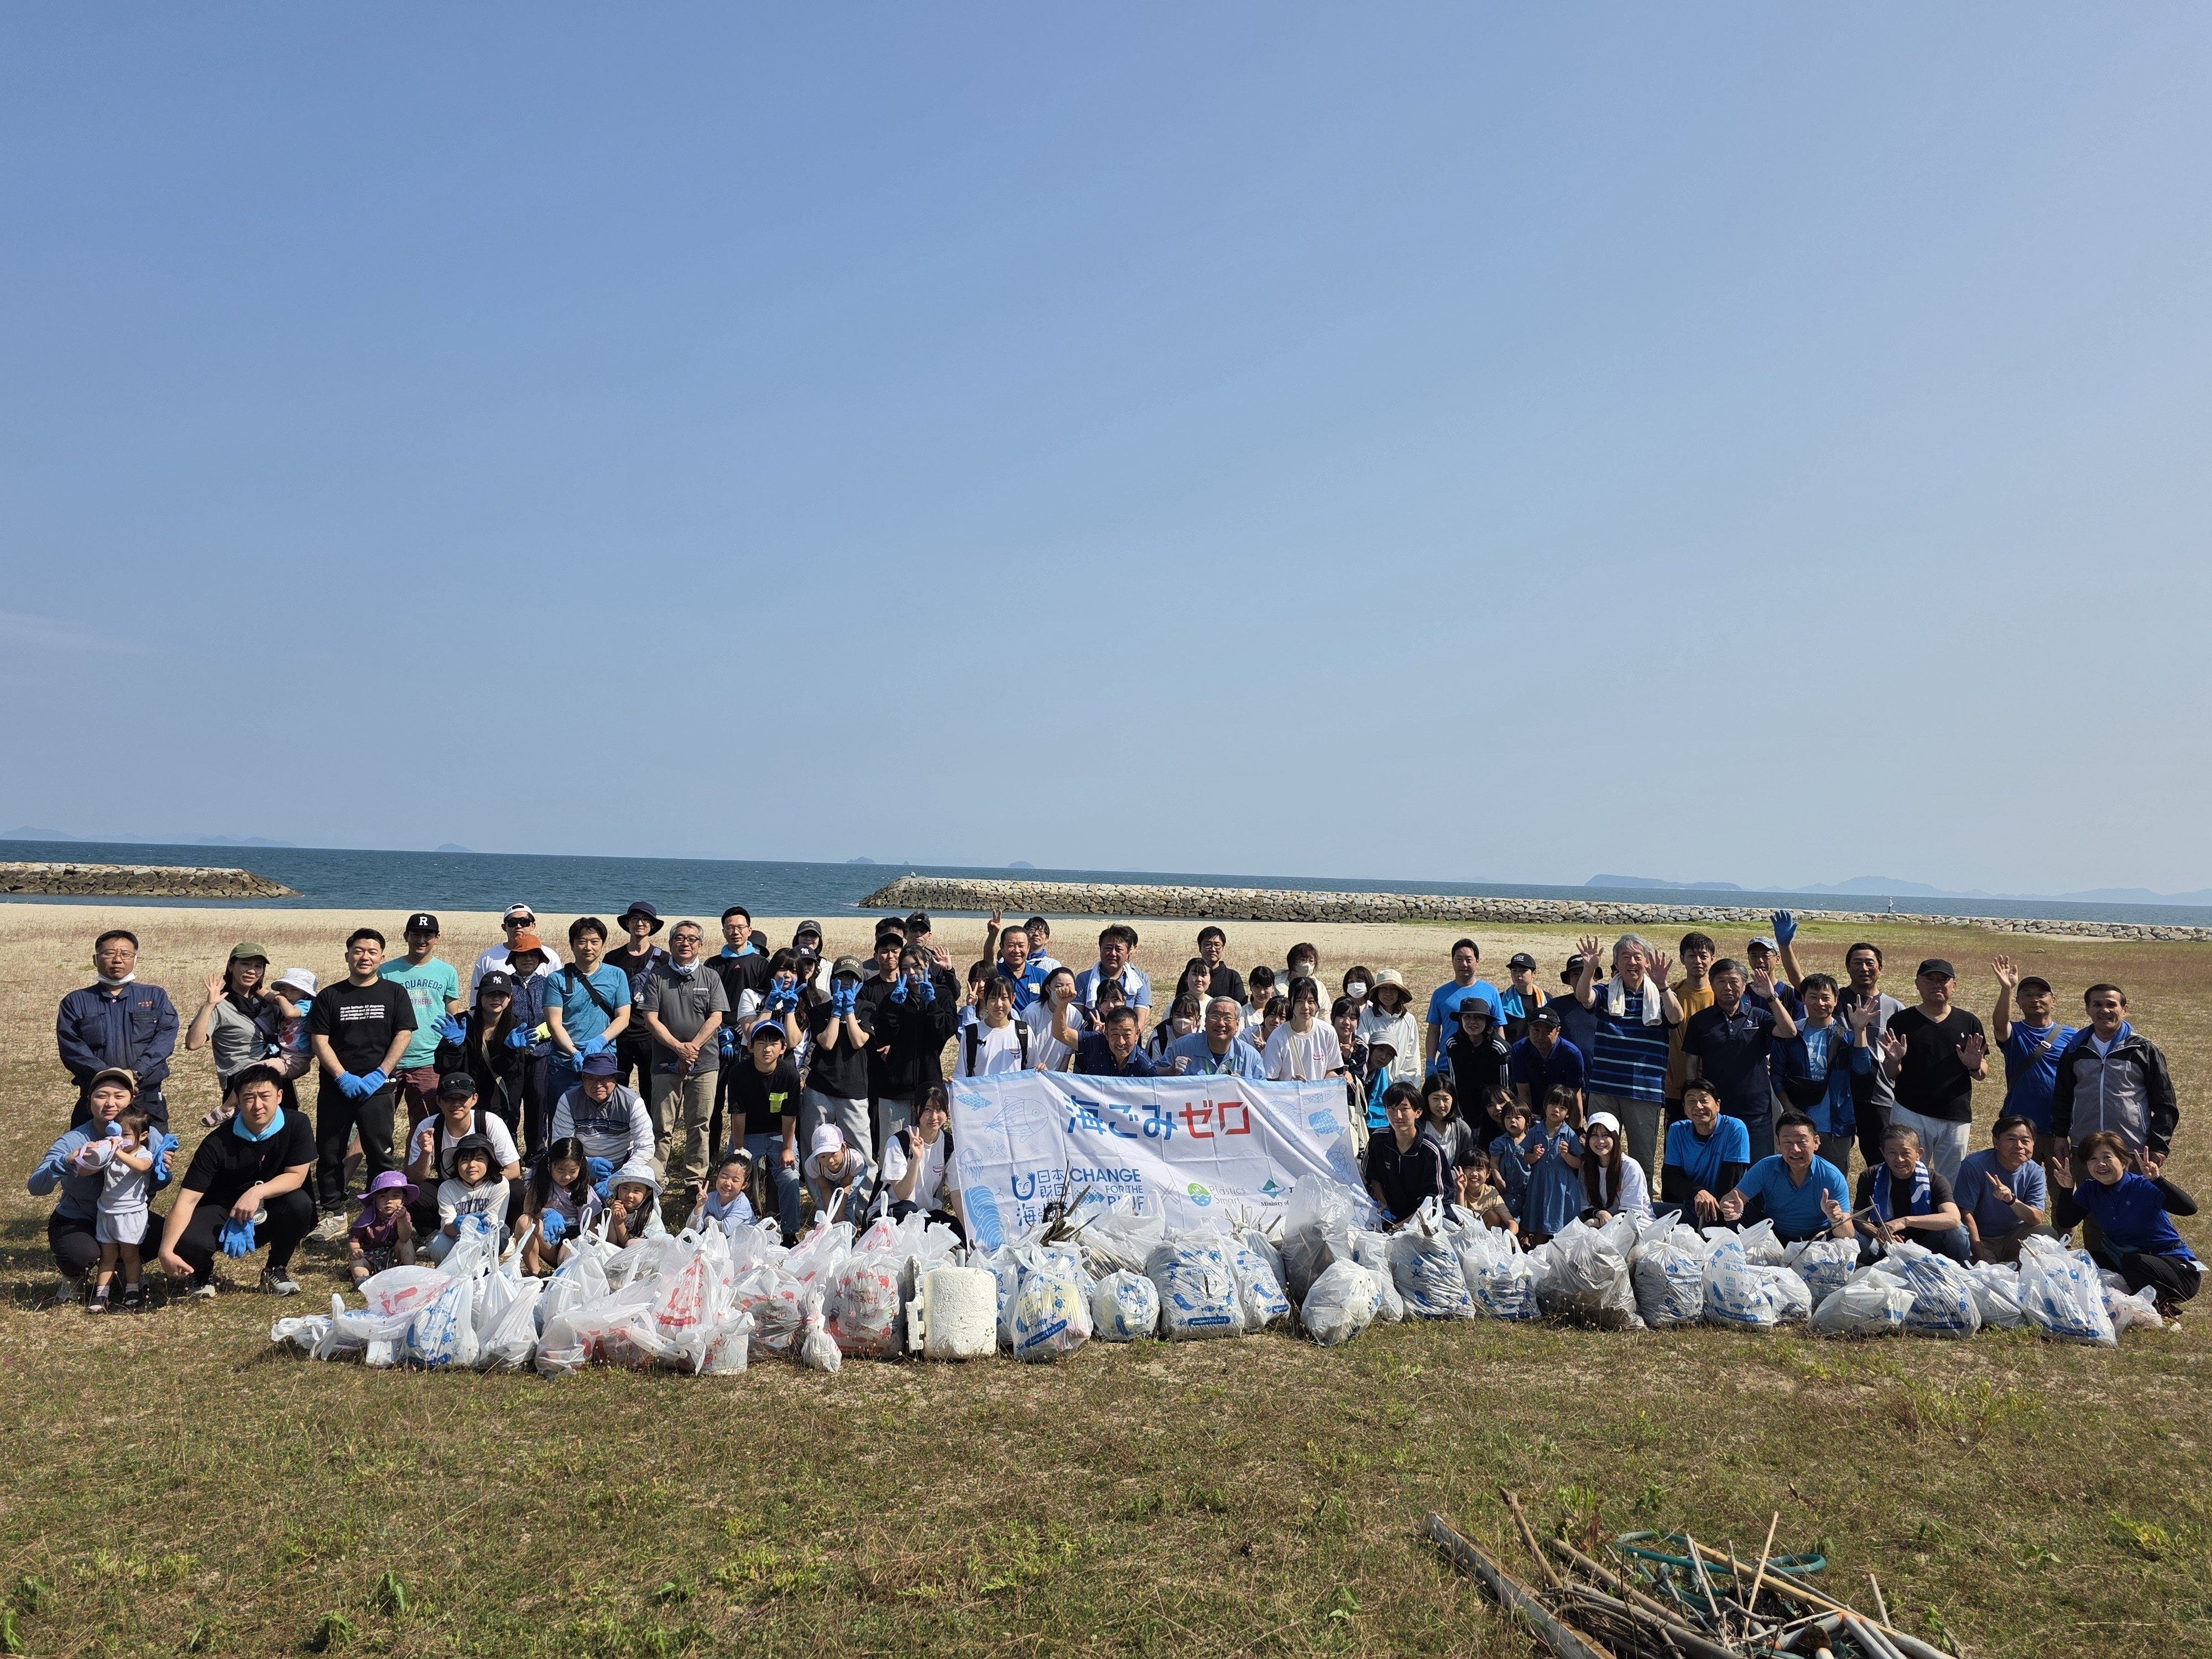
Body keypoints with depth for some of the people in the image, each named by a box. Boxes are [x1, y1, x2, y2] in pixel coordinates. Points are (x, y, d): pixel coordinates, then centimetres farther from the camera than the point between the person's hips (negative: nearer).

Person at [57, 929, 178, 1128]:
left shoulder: (155, 997, 11)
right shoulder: (75, 1002, 11)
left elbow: (166, 1037, -3)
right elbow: (70, 1046, -2)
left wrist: (135, 1072, -17)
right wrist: (104, 1074, -17)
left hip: (147, 1099, 0)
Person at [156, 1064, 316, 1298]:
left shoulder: (296, 1125, -17)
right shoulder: (217, 1144, -22)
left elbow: (297, 1176, -14)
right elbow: (187, 1200, -24)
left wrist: (257, 1192, -32)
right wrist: (166, 1251, -33)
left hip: (268, 1212, 1)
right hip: (222, 1211, -1)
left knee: (300, 1204, -31)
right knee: (189, 1242, -32)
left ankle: (275, 1271, -1)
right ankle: (202, 1273, 10)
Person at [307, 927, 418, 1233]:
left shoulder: (394, 994, 5)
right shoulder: (329, 996, 7)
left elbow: (404, 1036, -1)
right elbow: (320, 1041, 2)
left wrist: (378, 1075, -11)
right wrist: (343, 1077, -11)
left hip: (377, 1088, -2)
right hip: (336, 1088, 2)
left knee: (381, 1155, -1)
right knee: (329, 1154, 5)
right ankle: (334, 1215, 17)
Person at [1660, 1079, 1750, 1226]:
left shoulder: (1735, 1129, -9)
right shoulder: (1677, 1131, 2)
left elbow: (1731, 1181, -12)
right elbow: (1670, 1176, -3)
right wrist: (1697, 1192, -22)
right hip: (1690, 1208, 3)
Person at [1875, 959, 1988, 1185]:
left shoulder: (1969, 1023, 8)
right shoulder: (1901, 1022, 1)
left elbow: (1982, 1075, 10)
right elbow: (1889, 1075, 2)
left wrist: (1975, 1066, -12)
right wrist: (1894, 1060, -20)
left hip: (1957, 1117, 2)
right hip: (1910, 1114, -2)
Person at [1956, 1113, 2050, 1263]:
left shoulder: (2035, 1172, -5)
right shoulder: (1974, 1166, -17)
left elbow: (2038, 1220, -15)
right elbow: (1966, 1214, -18)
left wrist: (2012, 1200, -36)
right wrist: (1982, 1259, -25)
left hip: (2014, 1238, 5)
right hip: (1981, 1240, -5)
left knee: (2047, 1232, -22)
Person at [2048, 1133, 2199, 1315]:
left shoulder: (2144, 1187, -19)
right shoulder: (2089, 1190, 0)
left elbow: (2190, 1209, -33)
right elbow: (2065, 1222, -6)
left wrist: (2157, 1180, -46)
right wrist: (2067, 1189, -20)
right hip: (2123, 1261, 6)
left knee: (2135, 1263, -35)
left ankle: (2165, 1309, -7)